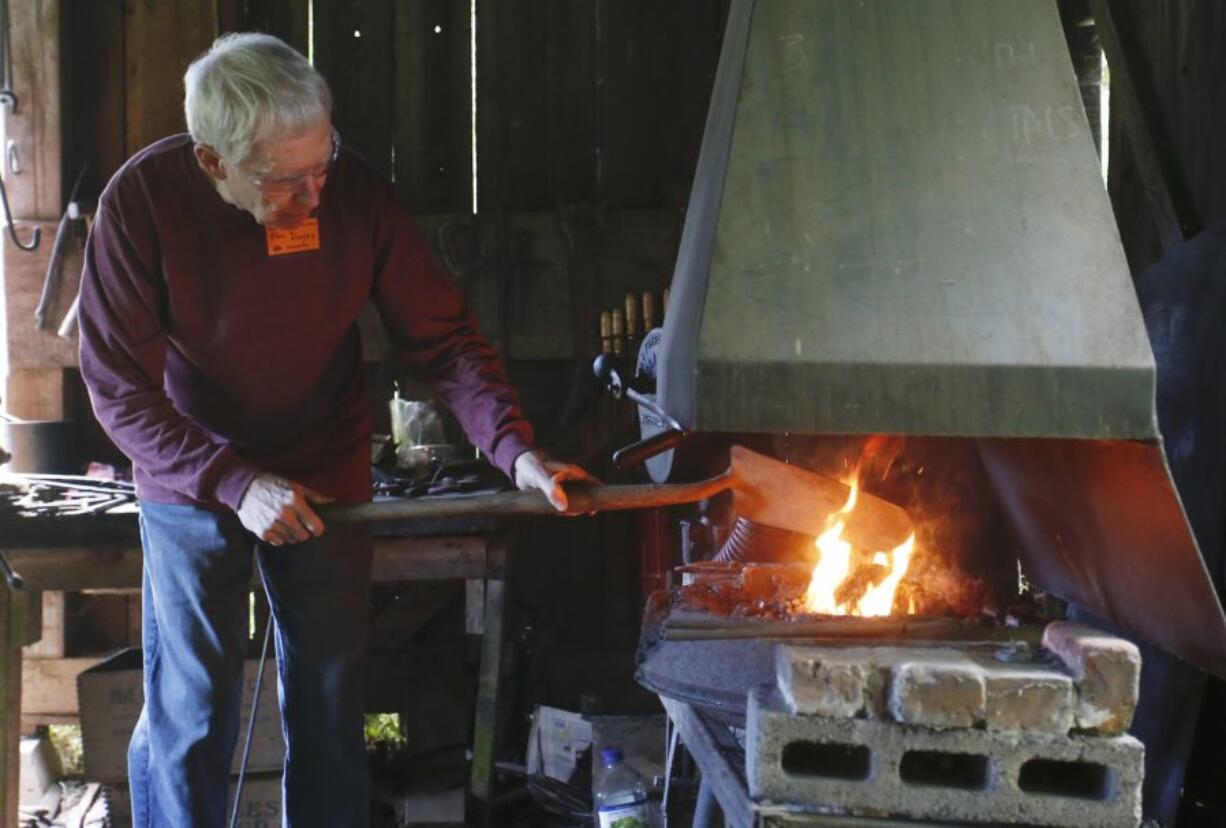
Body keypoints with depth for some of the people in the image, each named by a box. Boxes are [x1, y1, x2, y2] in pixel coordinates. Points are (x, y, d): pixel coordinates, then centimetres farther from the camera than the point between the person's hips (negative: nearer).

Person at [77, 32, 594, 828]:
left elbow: (445, 337, -12)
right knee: (190, 717, 2)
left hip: (329, 480, 2)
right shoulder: (142, 201, -21)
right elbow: (120, 388, -16)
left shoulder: (357, 192, -18)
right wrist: (233, 481, -27)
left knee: (331, 704, 11)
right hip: (193, 484, -1)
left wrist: (515, 448, -26)